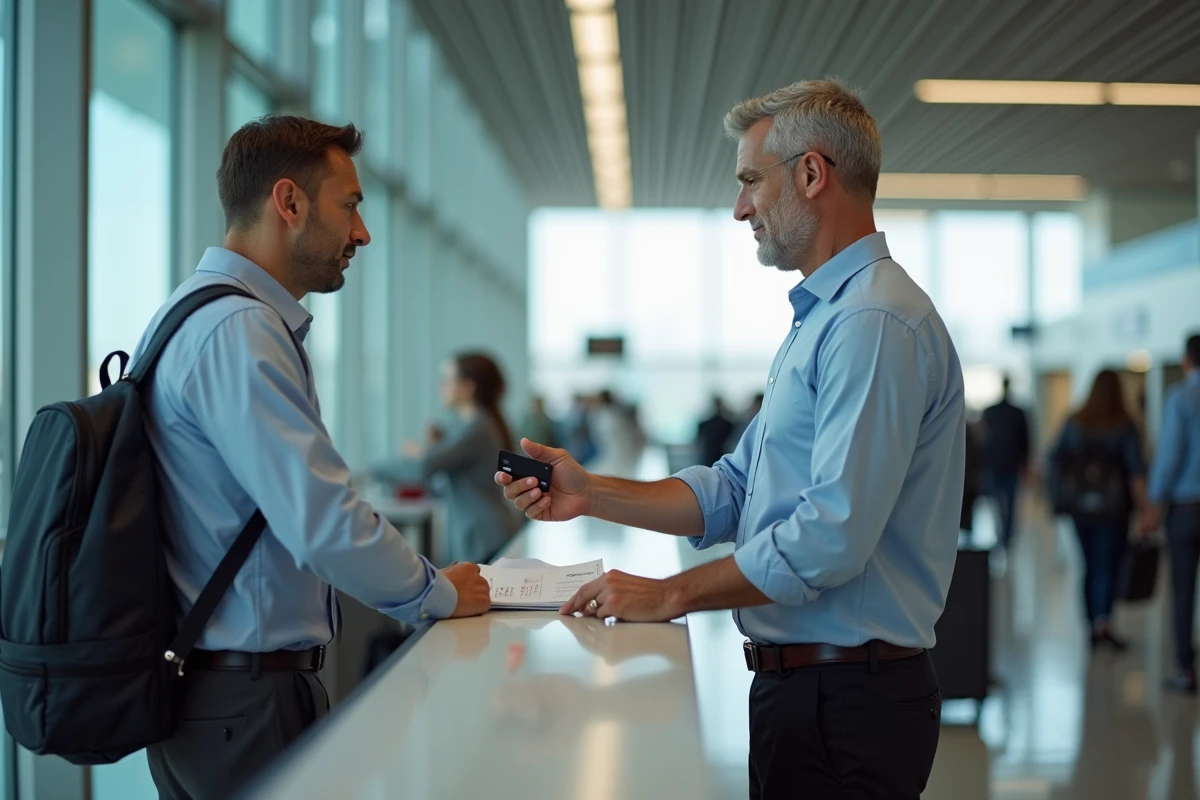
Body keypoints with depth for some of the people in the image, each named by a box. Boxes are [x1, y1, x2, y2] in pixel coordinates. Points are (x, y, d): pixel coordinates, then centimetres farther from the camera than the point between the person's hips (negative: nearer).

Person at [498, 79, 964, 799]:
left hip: (845, 705, -10)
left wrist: (670, 595, -16)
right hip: (798, 683, 10)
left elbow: (832, 536, -26)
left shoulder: (875, 323, -19)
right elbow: (734, 493, 16)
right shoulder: (820, 320, 17)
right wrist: (592, 495, 4)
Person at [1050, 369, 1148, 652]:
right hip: (1113, 508, -3)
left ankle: (1093, 628, 16)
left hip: (1080, 508, 3)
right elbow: (1136, 471, -12)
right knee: (1108, 565, -2)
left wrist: (1061, 495, 18)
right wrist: (1145, 508, -10)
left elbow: (1055, 458, 7)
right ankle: (1103, 623, -18)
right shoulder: (1124, 426, -7)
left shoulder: (1074, 423, 3)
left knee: (1090, 565, 12)